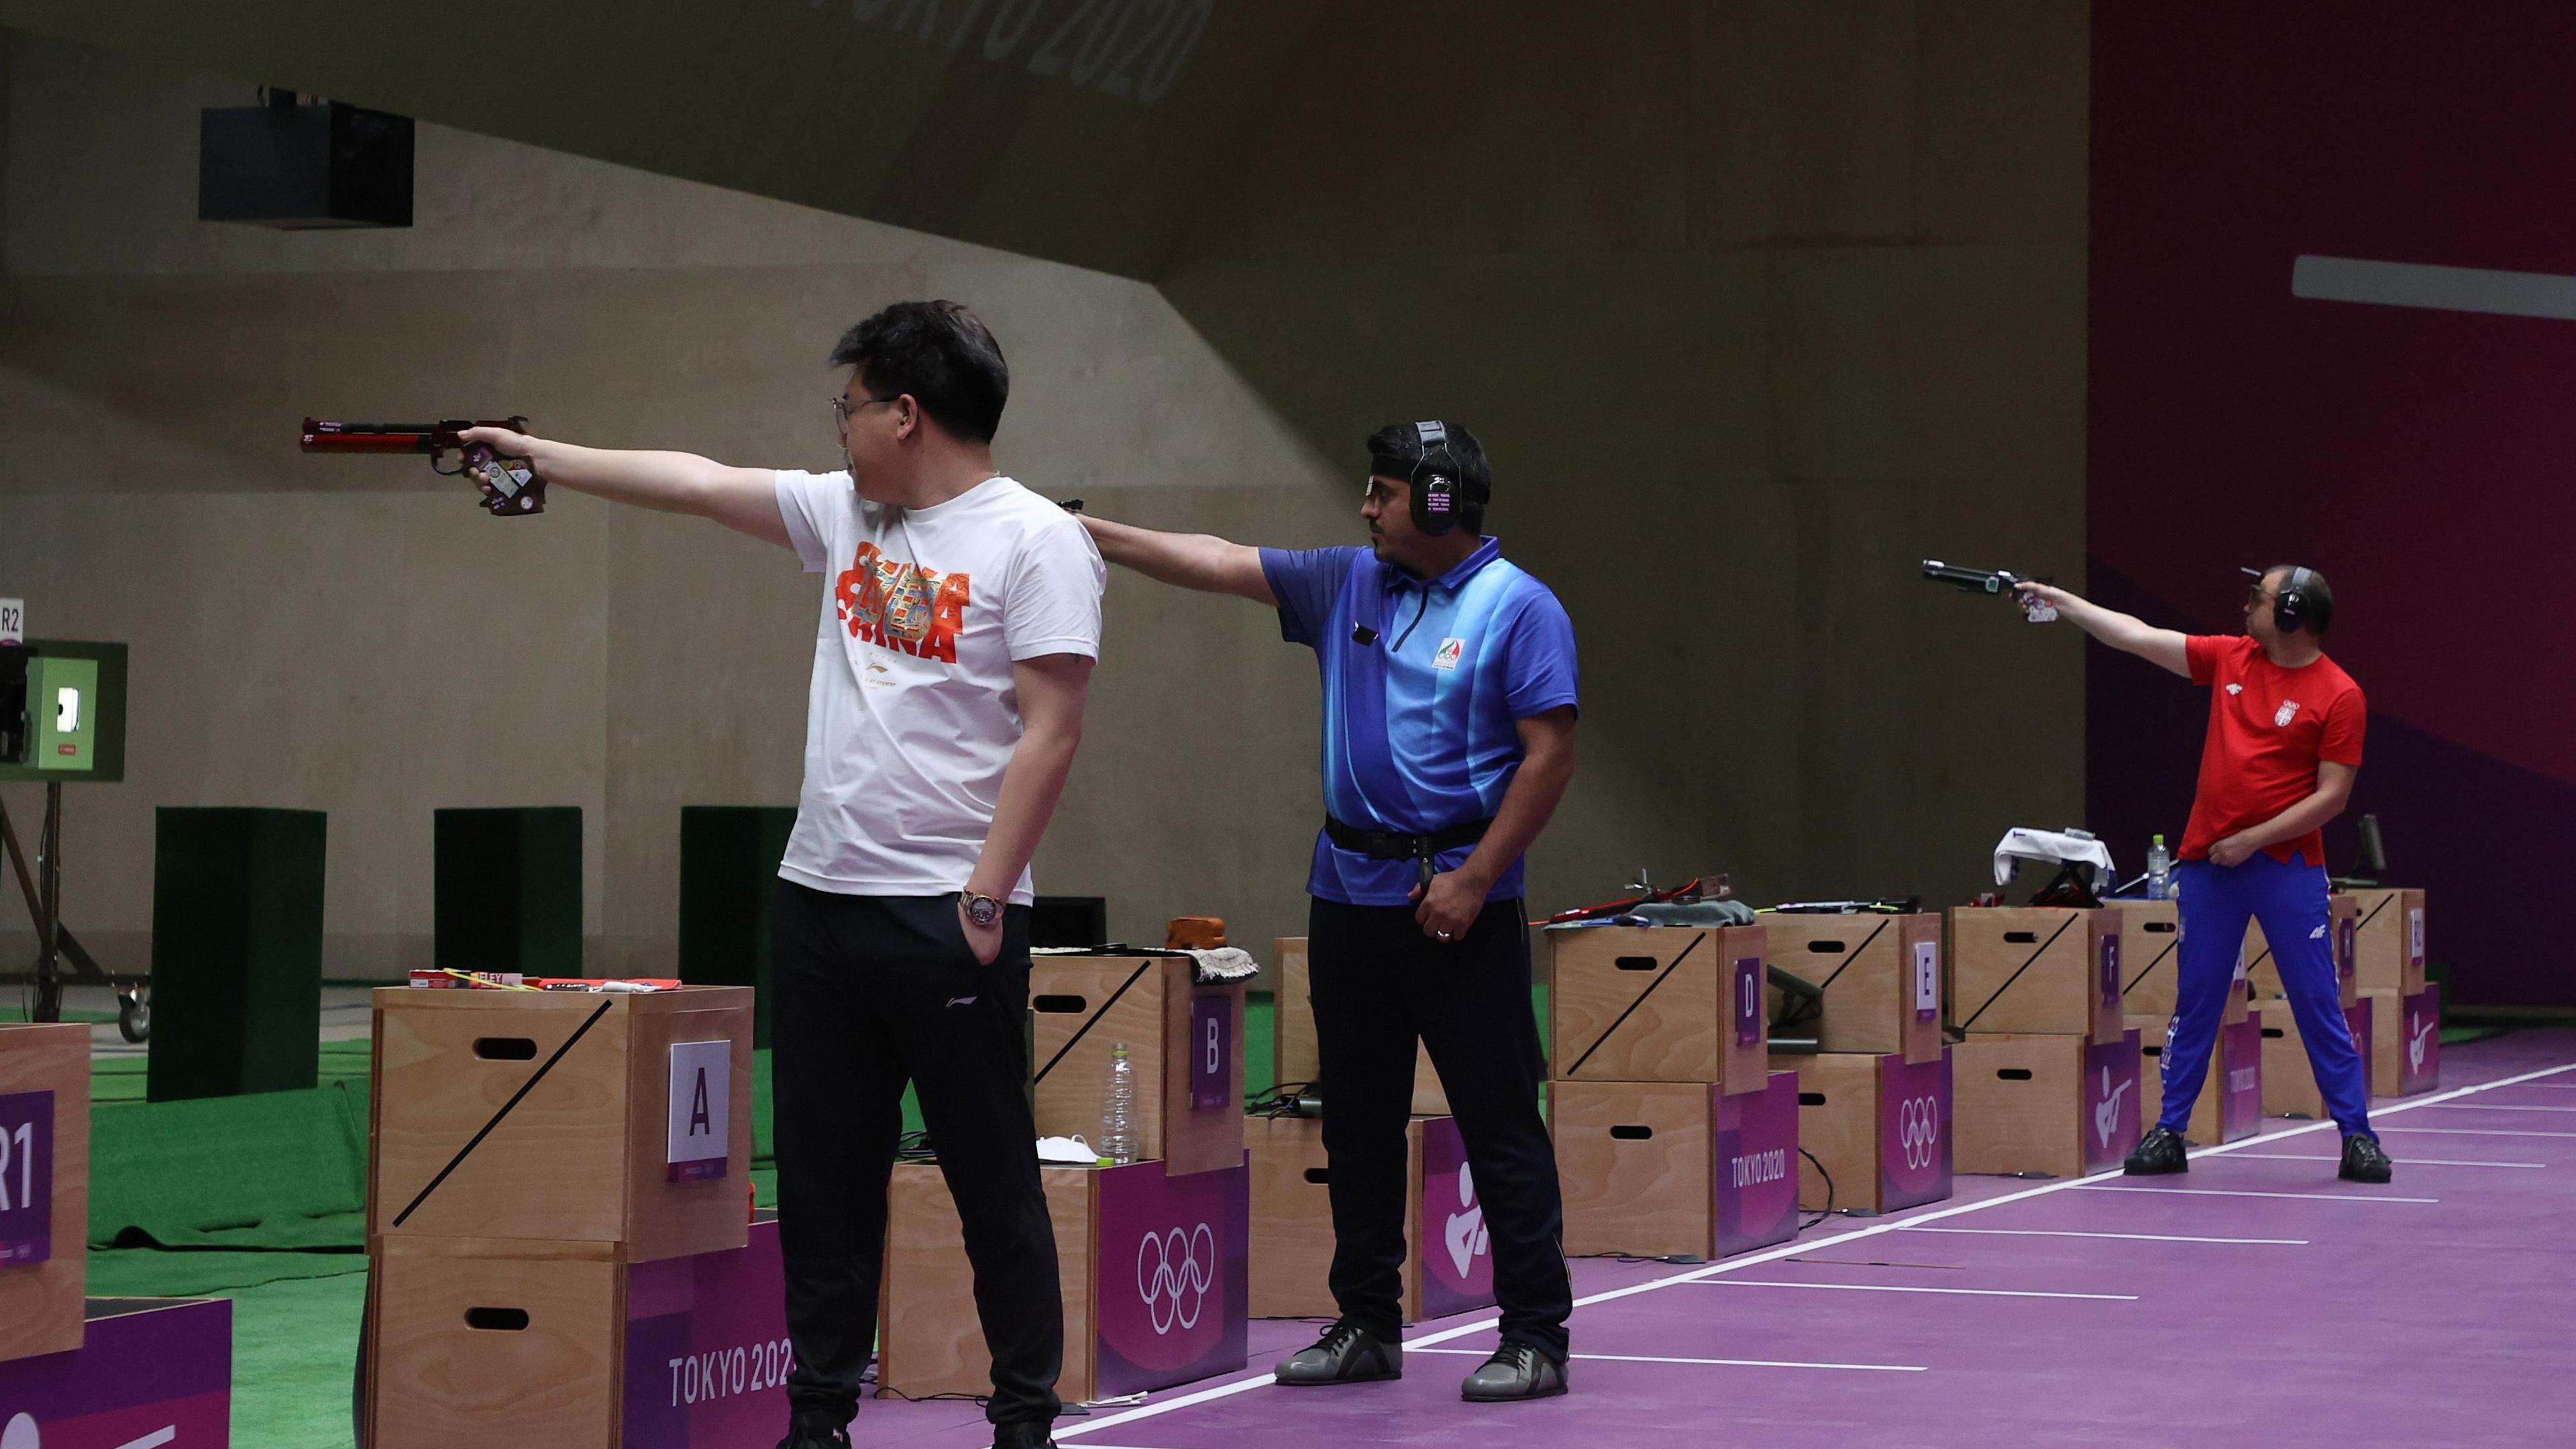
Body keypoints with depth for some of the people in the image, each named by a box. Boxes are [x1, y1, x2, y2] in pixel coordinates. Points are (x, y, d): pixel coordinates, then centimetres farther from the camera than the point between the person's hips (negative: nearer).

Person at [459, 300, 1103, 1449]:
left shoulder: (1034, 542, -9)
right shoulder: (847, 513, 13)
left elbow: (1050, 732, -14)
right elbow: (696, 484, 22)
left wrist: (985, 898, -17)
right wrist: (542, 456, 26)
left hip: (948, 917, -7)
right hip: (820, 898, 7)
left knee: (995, 1183, 0)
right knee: (822, 1181, 11)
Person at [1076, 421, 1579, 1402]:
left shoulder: (1519, 610, -7)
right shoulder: (1345, 585, 11)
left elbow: (1550, 755, -11)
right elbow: (1220, 563, 13)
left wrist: (1474, 878, -15)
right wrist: (1094, 536, 5)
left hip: (1460, 897, -6)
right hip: (1351, 888, 7)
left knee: (1499, 1122, -6)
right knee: (1358, 1122, 11)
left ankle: (1535, 1337, -1)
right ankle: (1367, 1326, 20)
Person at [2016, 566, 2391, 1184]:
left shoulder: (2339, 695, -8)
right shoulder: (2231, 658, 7)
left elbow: (2332, 795, -10)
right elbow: (2138, 637, 13)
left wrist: (2253, 839, -14)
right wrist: (2061, 600, 14)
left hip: (2288, 866, -4)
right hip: (2208, 861, 4)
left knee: (2318, 1004, -3)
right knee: (2194, 1002, 7)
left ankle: (2358, 1139, 3)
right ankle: (2168, 1133, 12)